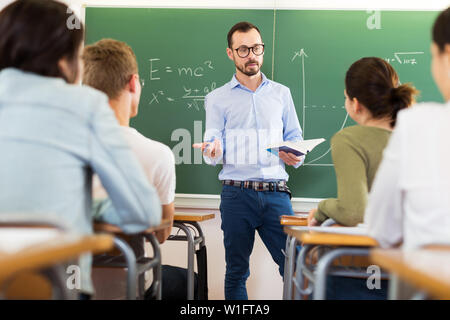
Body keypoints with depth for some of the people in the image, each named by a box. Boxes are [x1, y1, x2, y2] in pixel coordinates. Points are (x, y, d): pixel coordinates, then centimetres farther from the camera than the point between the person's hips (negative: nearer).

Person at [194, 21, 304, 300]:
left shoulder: (281, 93, 15)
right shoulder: (217, 99, 9)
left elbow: (295, 137, 14)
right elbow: (215, 148, 2)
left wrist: (296, 156, -8)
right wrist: (212, 151, -22)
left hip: (276, 193, 1)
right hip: (237, 194, -1)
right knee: (236, 271, 5)